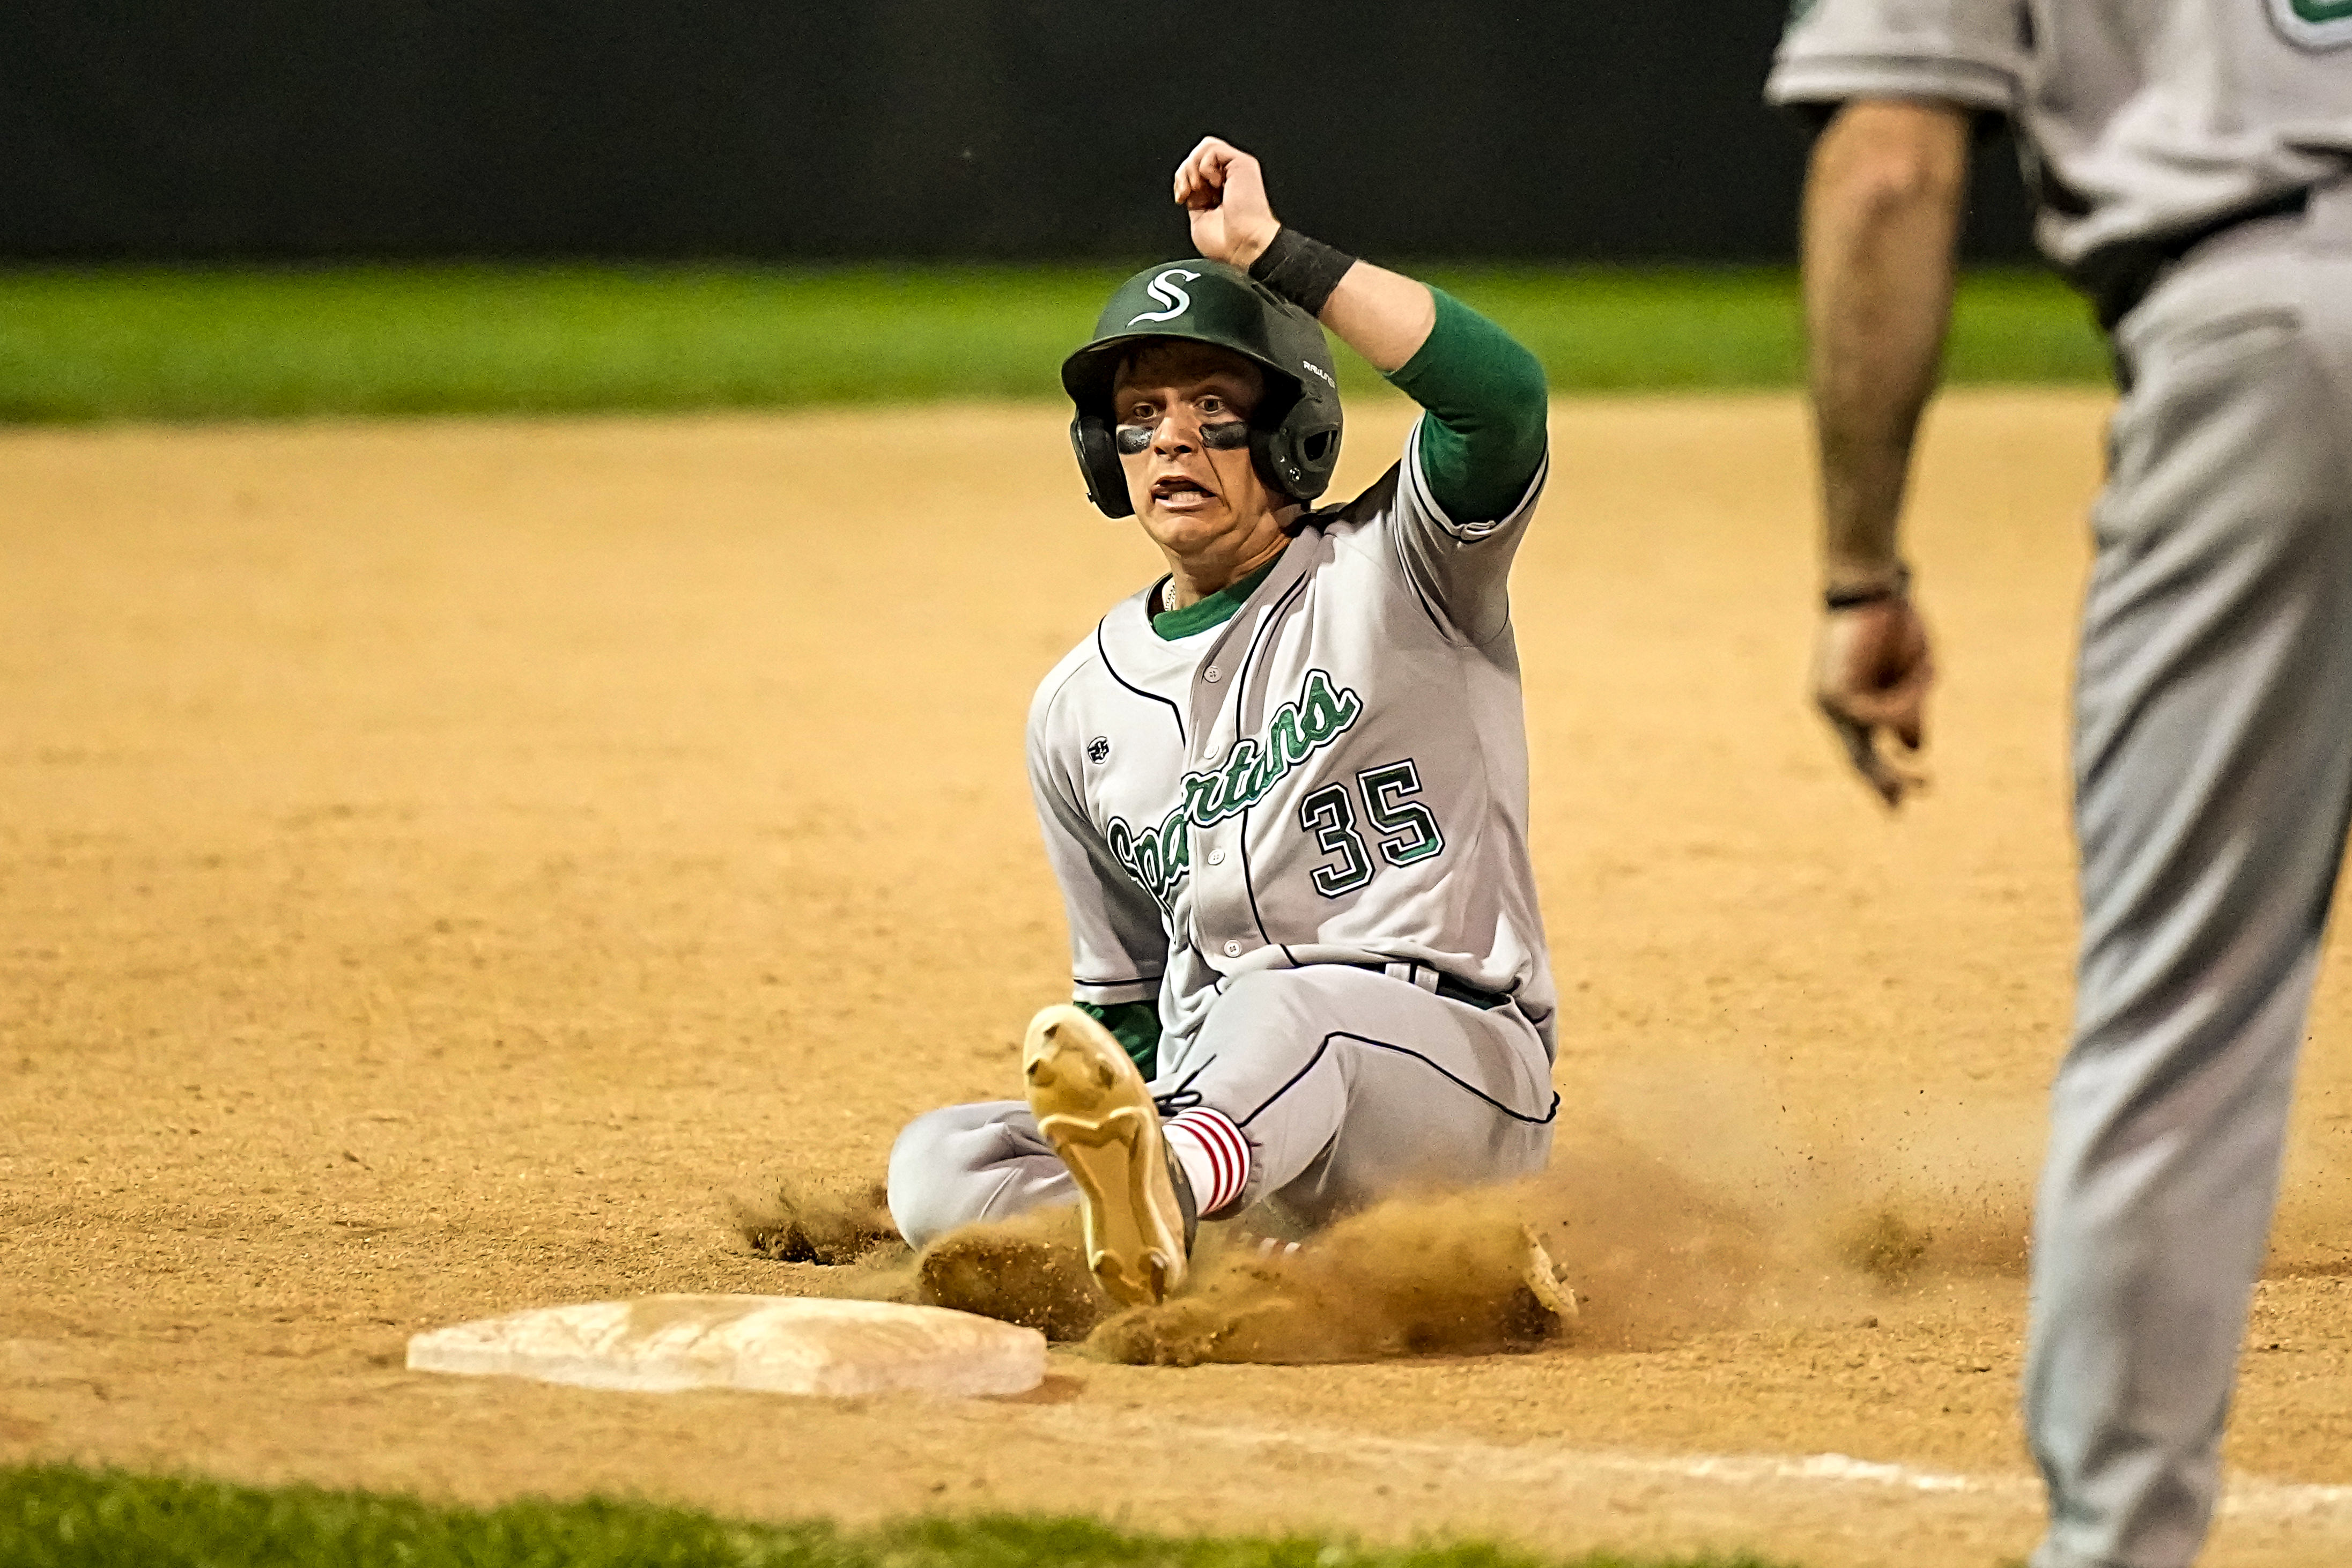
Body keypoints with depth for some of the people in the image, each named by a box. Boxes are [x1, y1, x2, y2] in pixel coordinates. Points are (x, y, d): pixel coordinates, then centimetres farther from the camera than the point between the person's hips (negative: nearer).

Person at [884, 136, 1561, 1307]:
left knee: (1277, 1010, -40)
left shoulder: (1392, 575, 1)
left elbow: (1501, 391, -21)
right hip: (1206, 1103, 6)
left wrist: (1271, 253, -20)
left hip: (1459, 1064, -6)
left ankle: (1162, 1194, -72)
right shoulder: (1080, 710, 16)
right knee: (939, 1167, -19)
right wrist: (1109, 1134, 4)